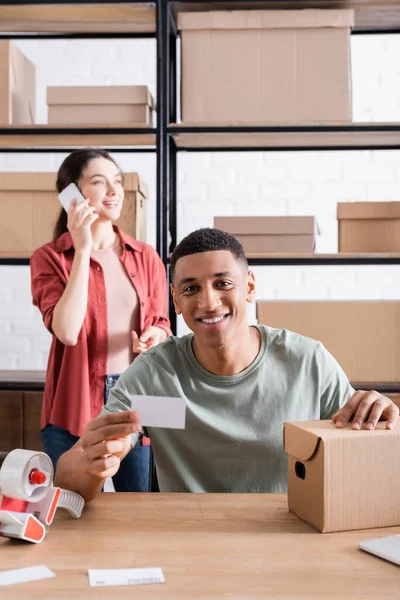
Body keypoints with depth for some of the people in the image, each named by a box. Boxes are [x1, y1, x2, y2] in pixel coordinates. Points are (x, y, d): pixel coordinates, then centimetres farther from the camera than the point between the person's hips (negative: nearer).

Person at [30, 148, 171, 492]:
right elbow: (67, 331, -19)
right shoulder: (49, 258, -4)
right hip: (75, 406, -3)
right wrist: (82, 250, -18)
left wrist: (154, 337, -10)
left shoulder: (146, 257, 6)